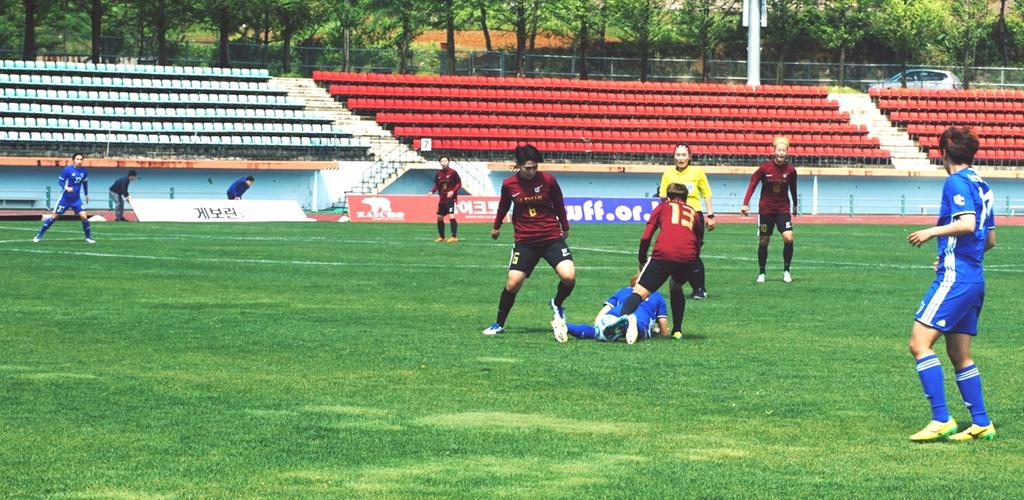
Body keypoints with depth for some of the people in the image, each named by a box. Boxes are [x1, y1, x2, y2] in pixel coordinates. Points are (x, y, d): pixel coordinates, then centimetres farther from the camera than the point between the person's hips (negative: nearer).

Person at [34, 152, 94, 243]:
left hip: (76, 199, 3)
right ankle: (39, 235, 10)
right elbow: (60, 180, -11)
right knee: (54, 216, 0)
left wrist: (86, 194, 24)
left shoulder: (84, 171, 0)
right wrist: (65, 187, -30)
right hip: (65, 198, -3)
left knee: (84, 216, -12)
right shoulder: (67, 169, -13)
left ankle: (88, 237, 5)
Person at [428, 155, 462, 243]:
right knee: (439, 218, 8)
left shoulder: (453, 172, -7)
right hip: (442, 199, 6)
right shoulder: (438, 174, 7)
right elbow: (436, 185, 16)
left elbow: (459, 184, -5)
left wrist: (453, 191, -19)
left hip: (451, 199, -6)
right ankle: (441, 237, 21)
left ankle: (454, 237, -13)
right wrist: (432, 191, -2)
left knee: (451, 216, -16)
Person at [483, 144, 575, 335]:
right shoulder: (509, 185, -4)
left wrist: (565, 228, 20)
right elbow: (503, 206, 16)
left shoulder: (548, 180, -7)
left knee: (569, 276, -18)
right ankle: (499, 324, 10)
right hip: (525, 241, 0)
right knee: (513, 282, -10)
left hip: (552, 238, 0)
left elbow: (559, 205, 9)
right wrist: (496, 226, 30)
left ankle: (557, 305, 14)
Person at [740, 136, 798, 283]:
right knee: (764, 241, 5)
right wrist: (745, 204, -13)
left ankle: (786, 271, -1)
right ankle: (761, 273, 20)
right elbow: (753, 184, -6)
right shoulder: (765, 167, -11)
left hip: (783, 209, 1)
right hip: (765, 209, -1)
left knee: (788, 238, -16)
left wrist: (795, 205, 22)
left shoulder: (790, 170, -6)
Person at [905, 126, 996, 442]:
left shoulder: (956, 182, -9)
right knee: (959, 354, 14)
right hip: (975, 279, 9)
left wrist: (932, 232, -13)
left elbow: (967, 224, -24)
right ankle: (981, 424, 14)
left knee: (920, 343, -12)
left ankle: (941, 419, -19)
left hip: (954, 277, -9)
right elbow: (990, 240, 22)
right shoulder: (980, 185, 17)